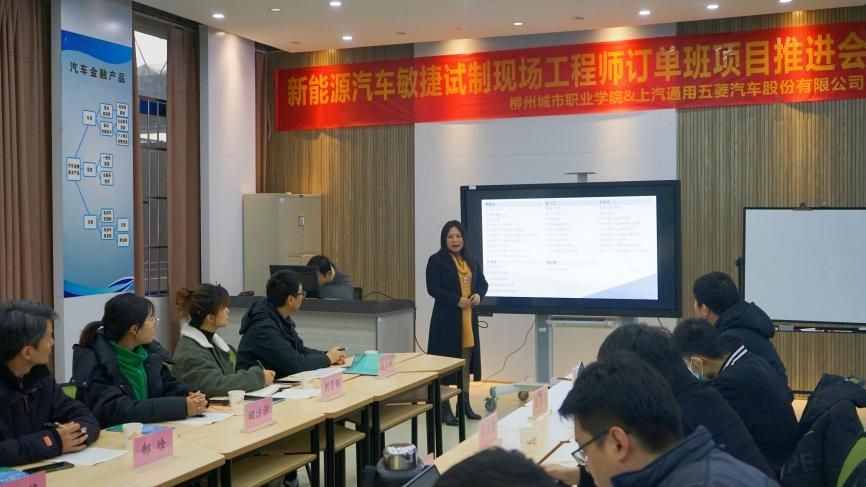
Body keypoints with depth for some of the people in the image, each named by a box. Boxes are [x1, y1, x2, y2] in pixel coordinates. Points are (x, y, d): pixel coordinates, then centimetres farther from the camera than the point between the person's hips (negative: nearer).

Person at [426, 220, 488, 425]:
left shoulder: (471, 261, 14)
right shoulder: (436, 261, -6)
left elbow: (483, 283, 18)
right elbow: (433, 288, -14)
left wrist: (479, 295, -5)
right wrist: (457, 300, -21)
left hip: (469, 318, 6)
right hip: (446, 318, -6)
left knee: (466, 362, 12)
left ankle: (464, 404, 22)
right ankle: (444, 408, 2)